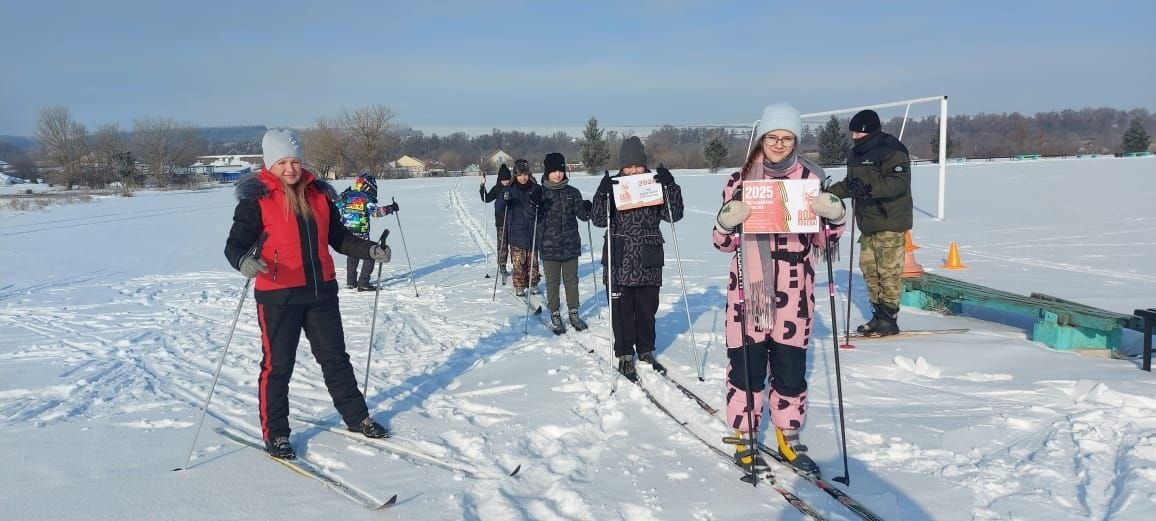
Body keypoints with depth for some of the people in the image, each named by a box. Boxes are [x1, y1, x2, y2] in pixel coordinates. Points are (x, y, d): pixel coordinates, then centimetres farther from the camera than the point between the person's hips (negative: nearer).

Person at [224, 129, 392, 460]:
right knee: (278, 365, 4)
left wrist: (369, 250, 1)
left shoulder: (319, 194, 6)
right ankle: (274, 433, 18)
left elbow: (338, 237, 15)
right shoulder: (256, 199, -8)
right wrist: (244, 261, -31)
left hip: (321, 290, 5)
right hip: (277, 295, -5)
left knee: (335, 357, 15)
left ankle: (356, 417, 29)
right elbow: (235, 243, -9)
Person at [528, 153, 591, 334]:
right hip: (549, 245, -2)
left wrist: (587, 210, -19)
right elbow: (534, 217, -7)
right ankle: (555, 315, 17)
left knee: (571, 280, 11)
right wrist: (534, 204, -27)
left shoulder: (572, 192, 3)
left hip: (570, 244, 2)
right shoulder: (540, 193, -2)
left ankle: (573, 313, 24)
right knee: (552, 282, 6)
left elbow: (581, 214, 3)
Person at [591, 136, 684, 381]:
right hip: (620, 261, -1)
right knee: (622, 309, 4)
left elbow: (674, 215, -1)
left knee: (647, 308, 11)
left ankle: (646, 351, 28)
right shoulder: (613, 186, 0)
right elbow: (599, 220, -7)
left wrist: (671, 187, -13)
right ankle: (625, 355, 17)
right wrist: (602, 194, -22)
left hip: (649, 260, 2)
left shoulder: (655, 184, 4)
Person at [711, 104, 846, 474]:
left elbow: (823, 242, 7)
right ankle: (744, 437, 21)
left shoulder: (813, 179, 4)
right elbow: (725, 243, 5)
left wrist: (835, 217, -13)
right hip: (748, 290, -1)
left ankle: (789, 438, 27)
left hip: (793, 294, 1)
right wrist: (727, 222, -16)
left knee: (791, 369, 9)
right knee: (746, 367, 4)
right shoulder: (740, 181, 3)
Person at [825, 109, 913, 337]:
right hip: (867, 222, 9)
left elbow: (899, 182, -25)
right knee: (869, 268, 10)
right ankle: (878, 315, 19)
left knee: (889, 271, -5)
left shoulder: (892, 151, -13)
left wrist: (870, 189, -36)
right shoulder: (856, 154, 15)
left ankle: (889, 319, 1)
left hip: (890, 222, -9)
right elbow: (848, 184, 25)